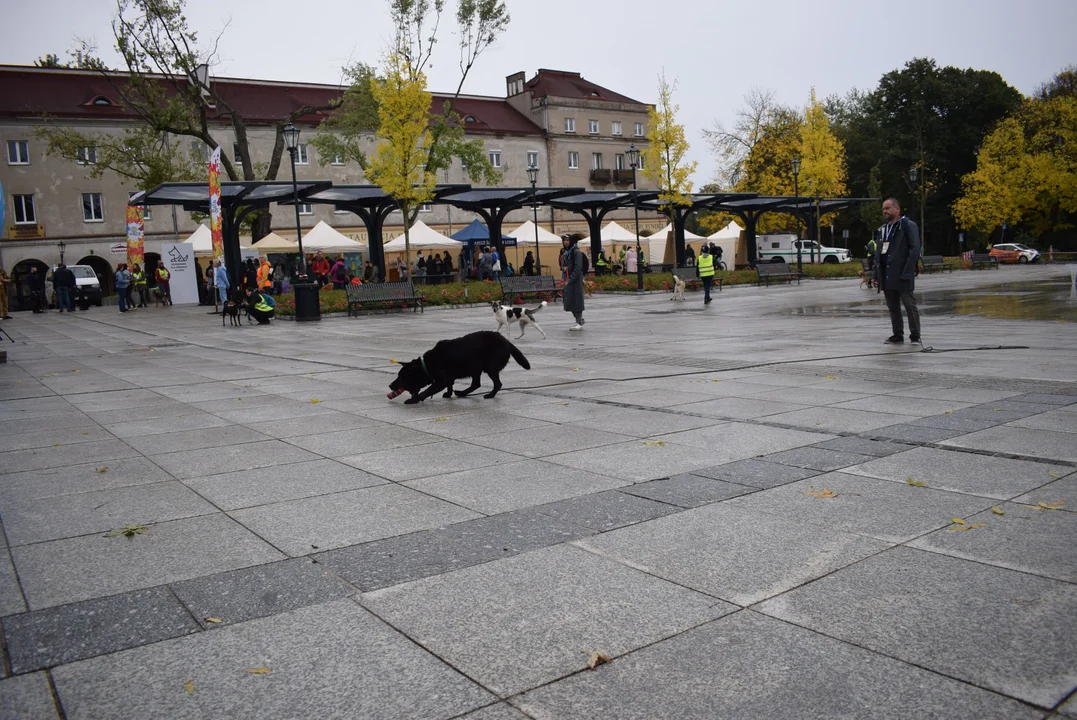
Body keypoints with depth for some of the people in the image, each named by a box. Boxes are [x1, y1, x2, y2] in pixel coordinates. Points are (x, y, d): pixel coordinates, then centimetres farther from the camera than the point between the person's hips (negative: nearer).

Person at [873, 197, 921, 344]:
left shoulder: (908, 226, -4)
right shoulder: (884, 229, 18)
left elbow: (915, 250, -11)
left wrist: (907, 272, -19)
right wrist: (876, 274, 10)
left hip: (902, 275, -7)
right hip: (887, 276, 7)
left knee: (910, 306, -2)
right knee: (893, 307, 11)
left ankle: (915, 336, 3)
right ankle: (897, 335, 18)